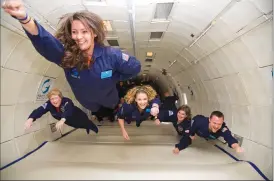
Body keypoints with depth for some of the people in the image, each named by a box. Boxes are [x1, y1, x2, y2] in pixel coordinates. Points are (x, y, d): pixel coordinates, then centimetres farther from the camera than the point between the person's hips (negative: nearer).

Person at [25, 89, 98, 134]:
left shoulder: (67, 101, -43)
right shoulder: (48, 104, -28)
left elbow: (69, 111, -63)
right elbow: (38, 111, -42)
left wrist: (62, 120, -84)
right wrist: (30, 119, -64)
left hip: (80, 119, -5)